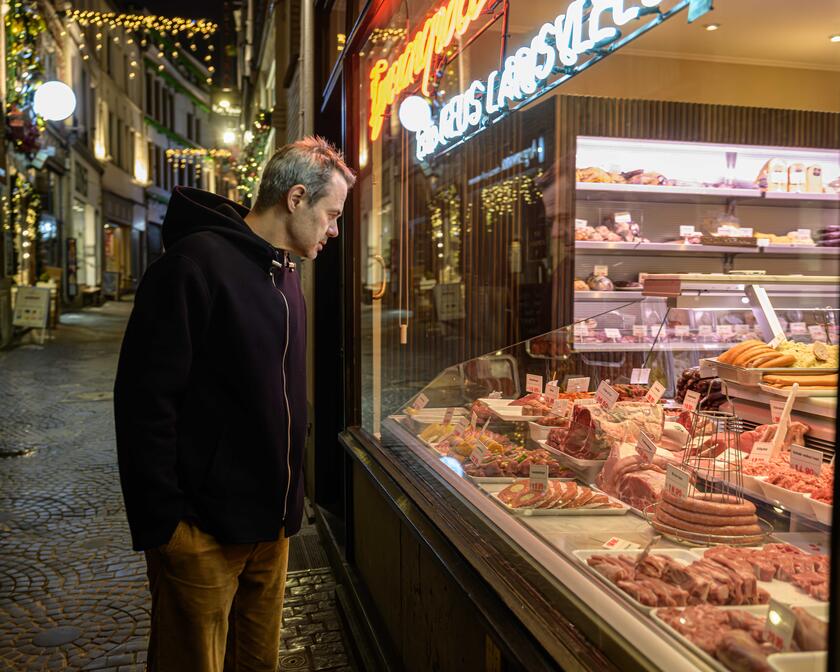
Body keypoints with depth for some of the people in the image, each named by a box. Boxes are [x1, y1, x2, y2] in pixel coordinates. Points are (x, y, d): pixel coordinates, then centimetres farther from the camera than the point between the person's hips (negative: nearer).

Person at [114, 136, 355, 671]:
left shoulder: (286, 276, 12)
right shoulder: (197, 262, -15)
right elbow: (145, 397, -20)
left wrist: (289, 501, 15)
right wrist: (161, 521, -19)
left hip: (272, 526, 8)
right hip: (203, 528, -8)